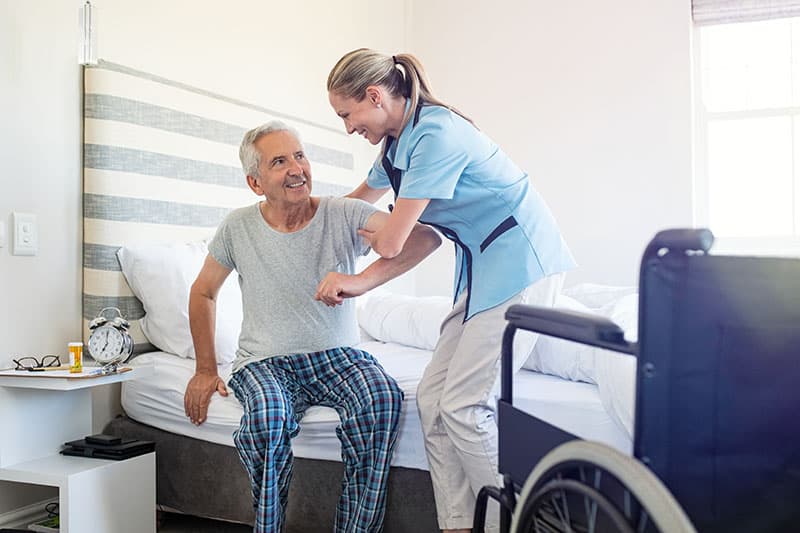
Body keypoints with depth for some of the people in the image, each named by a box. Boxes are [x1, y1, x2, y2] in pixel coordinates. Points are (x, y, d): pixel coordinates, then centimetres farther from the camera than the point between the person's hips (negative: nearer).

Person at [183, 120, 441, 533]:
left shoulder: (343, 215, -6)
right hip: (264, 360, 1)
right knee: (268, 414, -34)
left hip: (337, 355, 0)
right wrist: (205, 370, 9)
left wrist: (361, 281, -35)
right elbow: (203, 292, 15)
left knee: (383, 398, -32)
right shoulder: (238, 227, 1)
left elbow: (426, 237, -19)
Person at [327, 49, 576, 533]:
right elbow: (360, 198, 33)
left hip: (521, 265, -9)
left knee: (464, 405, -12)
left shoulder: (436, 134, -19)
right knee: (432, 398, 2)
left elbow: (391, 243, -16)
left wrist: (367, 234, 6)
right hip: (485, 270, 10)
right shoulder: (398, 143, 11)